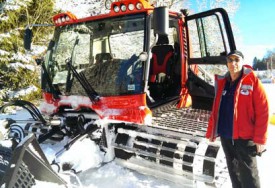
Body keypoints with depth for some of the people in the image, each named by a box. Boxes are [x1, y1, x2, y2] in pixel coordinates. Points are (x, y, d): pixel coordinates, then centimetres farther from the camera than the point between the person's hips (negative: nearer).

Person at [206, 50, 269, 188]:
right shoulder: (222, 83, 8)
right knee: (234, 173, 19)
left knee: (248, 176, 3)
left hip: (244, 137, -5)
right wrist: (211, 132, 10)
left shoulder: (253, 81, -7)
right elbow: (216, 110, 12)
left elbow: (262, 111, -11)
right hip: (225, 137, 5)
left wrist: (260, 138, -14)